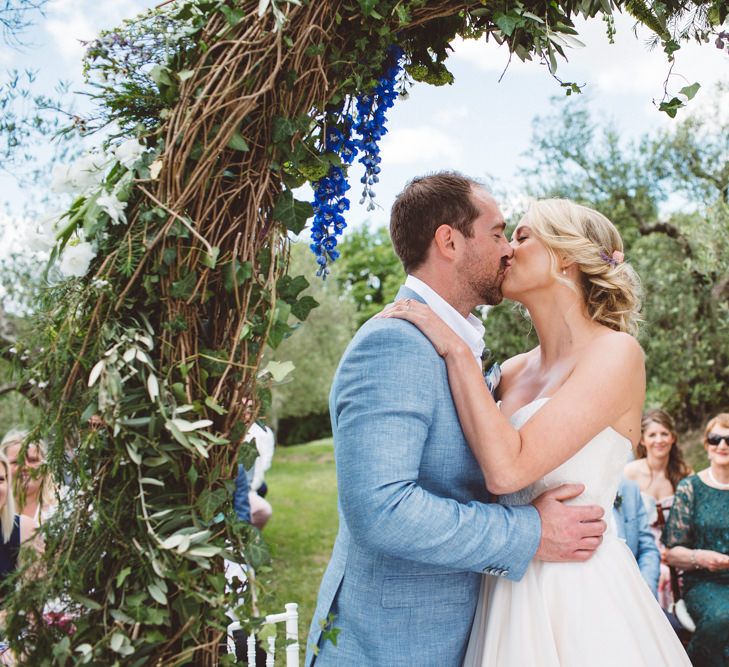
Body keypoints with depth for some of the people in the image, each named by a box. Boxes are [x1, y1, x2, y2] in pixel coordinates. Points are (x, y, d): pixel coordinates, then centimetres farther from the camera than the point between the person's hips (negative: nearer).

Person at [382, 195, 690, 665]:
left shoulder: (615, 353, -13)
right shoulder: (514, 371, 7)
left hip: (581, 592, -6)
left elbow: (508, 469, -22)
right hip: (511, 589, 6)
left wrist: (455, 349, -15)